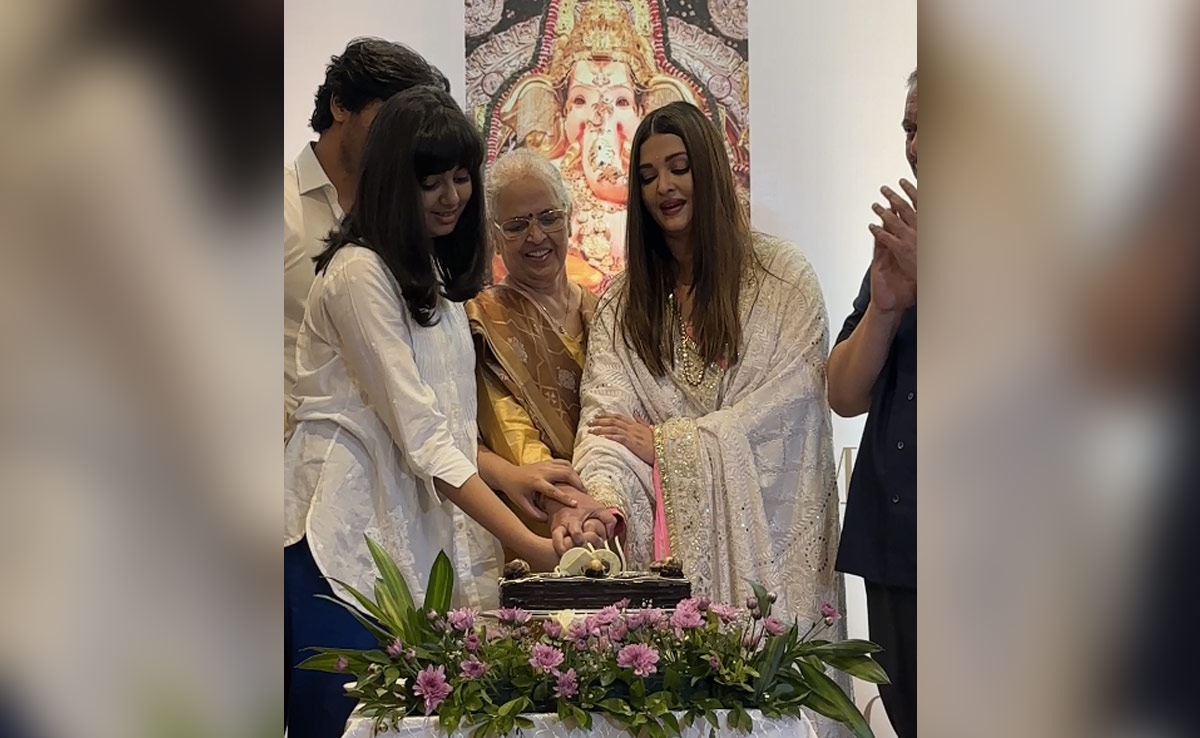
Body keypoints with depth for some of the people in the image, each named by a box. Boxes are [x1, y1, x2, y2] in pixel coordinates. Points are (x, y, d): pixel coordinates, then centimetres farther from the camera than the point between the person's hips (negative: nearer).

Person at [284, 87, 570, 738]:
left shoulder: (431, 274, 16)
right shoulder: (358, 273, -13)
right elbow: (421, 439, -18)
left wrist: (508, 476, 0)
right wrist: (528, 545, -21)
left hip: (410, 536, 8)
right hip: (343, 541, -8)